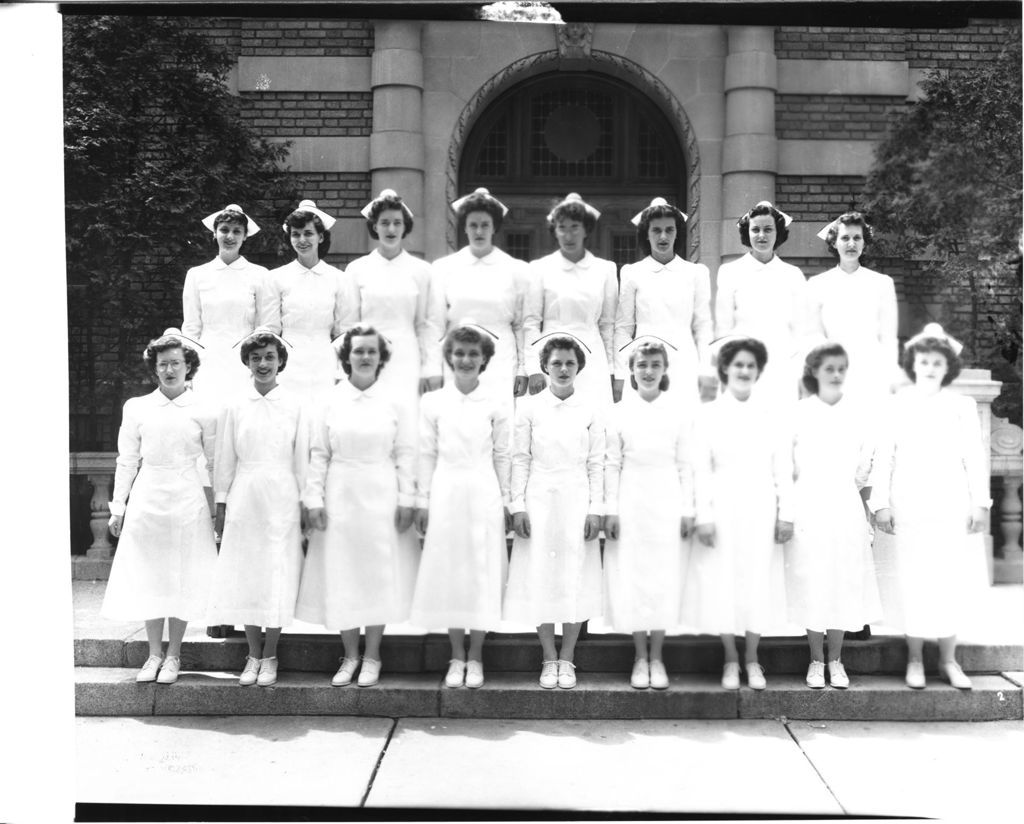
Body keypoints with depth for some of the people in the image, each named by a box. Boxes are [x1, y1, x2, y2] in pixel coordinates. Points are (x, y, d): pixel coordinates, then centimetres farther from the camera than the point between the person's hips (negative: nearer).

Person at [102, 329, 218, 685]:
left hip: (188, 501, -1)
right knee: (149, 576, 6)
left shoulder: (204, 412, 1)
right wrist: (118, 507, 5)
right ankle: (154, 653, 18)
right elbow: (126, 461, 7)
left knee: (182, 578, 3)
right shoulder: (136, 408, 4)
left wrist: (214, 510, 1)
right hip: (147, 499, 1)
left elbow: (214, 465, 4)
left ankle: (173, 655, 16)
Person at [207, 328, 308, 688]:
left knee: (278, 577, 1)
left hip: (282, 500, -1)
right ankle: (253, 655, 18)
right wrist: (220, 507, 5)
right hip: (244, 499, 1)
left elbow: (302, 461, 4)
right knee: (245, 577, 4)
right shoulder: (234, 408, 4)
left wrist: (306, 505, 2)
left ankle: (270, 657, 14)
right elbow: (224, 460, 7)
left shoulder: (295, 407, 2)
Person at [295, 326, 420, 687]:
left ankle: (372, 657, 17)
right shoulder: (331, 403, 2)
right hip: (340, 498, 0)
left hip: (382, 501, 0)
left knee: (379, 576, 3)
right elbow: (318, 455, 3)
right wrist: (314, 499, -3)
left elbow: (405, 454, 2)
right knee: (341, 577, 5)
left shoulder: (392, 404, 2)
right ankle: (349, 655, 19)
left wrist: (407, 500, -3)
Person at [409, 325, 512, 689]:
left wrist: (506, 502, 4)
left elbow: (502, 456, 5)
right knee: (449, 574, 4)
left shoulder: (496, 405, 3)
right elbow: (427, 455, 4)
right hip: (445, 494, 0)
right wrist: (422, 502, 2)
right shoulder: (432, 403, 3)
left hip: (484, 496, 0)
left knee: (483, 576, 3)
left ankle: (475, 657, 15)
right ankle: (456, 657, 16)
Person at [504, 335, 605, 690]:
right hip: (539, 500, 0)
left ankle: (567, 659, 14)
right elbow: (520, 459, 1)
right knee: (540, 577, 2)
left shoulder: (590, 413, 5)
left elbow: (596, 464, 4)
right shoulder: (529, 407, 3)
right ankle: (549, 660, 14)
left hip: (577, 502, 1)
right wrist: (518, 506, -4)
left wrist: (596, 509, -2)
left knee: (576, 578, 2)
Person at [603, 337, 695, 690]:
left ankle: (657, 658, 13)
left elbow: (685, 464, 3)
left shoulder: (680, 411, 3)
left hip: (668, 503, 0)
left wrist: (688, 509, -1)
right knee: (631, 578, 2)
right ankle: (640, 657, 14)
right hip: (631, 502, 0)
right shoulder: (620, 411, 3)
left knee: (665, 579, 2)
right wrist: (610, 509, -2)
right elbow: (612, 464, 3)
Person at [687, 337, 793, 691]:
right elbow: (701, 469, -2)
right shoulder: (709, 413, 2)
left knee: (759, 582, 5)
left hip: (760, 511, 1)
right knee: (722, 582, 2)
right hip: (723, 510, -1)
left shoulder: (770, 414, 5)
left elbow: (783, 468, 4)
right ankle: (731, 660, 17)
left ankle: (752, 659, 19)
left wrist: (786, 514, -1)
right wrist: (703, 516, -8)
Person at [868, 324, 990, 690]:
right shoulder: (899, 405, 3)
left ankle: (948, 658, 14)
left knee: (956, 580, 1)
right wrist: (880, 502, -2)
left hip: (954, 507, 1)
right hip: (912, 506, -1)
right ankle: (915, 659, 12)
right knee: (916, 582, 1)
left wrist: (980, 502, -1)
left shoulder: (962, 406, 5)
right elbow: (884, 456, 2)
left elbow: (974, 457, 4)